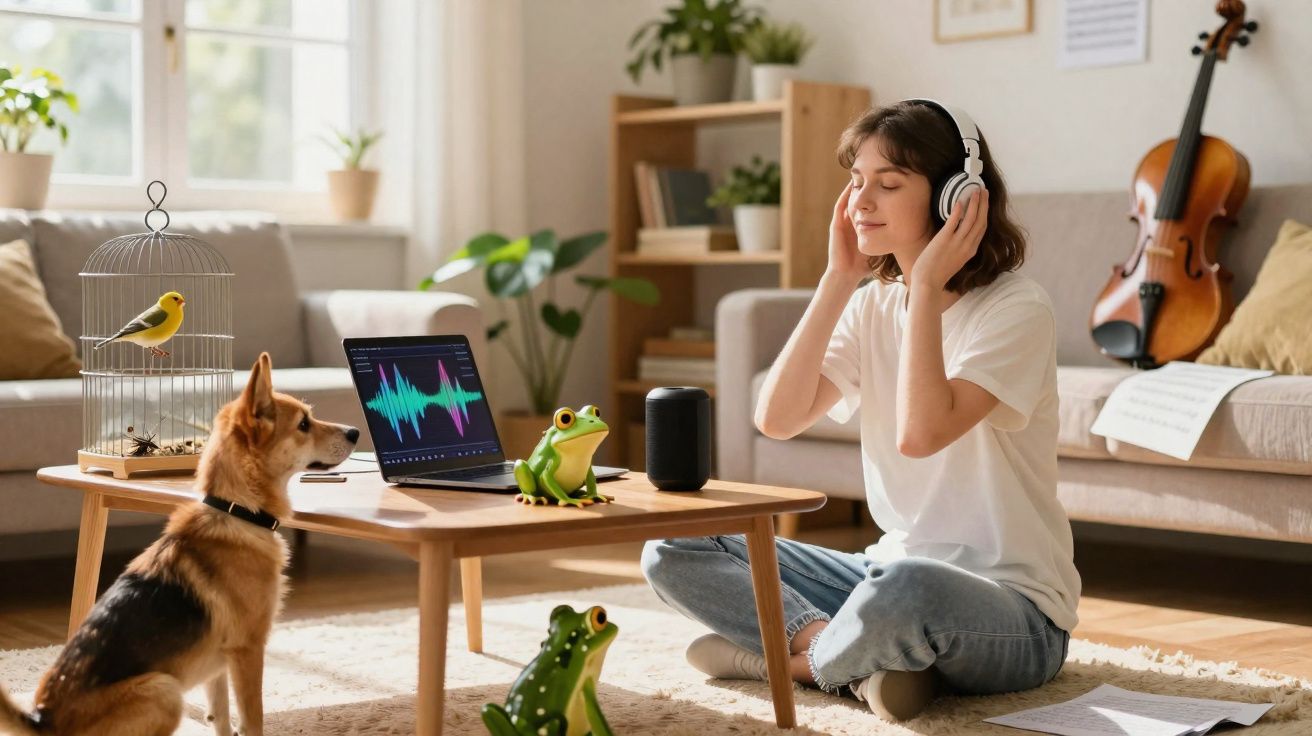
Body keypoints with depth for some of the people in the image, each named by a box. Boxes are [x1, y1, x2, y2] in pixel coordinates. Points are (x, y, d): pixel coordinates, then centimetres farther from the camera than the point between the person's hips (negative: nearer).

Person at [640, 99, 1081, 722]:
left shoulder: (1016, 308, -13)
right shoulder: (873, 304, 7)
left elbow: (921, 432, -27)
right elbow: (777, 417, -6)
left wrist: (926, 286, -18)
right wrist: (838, 280, -7)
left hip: (1014, 610, -7)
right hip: (892, 572, 7)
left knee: (906, 589, -43)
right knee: (672, 552, -1)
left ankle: (800, 659, -10)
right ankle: (861, 660, -16)